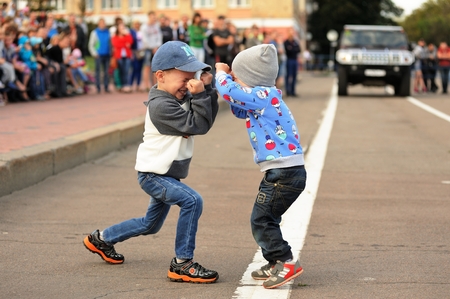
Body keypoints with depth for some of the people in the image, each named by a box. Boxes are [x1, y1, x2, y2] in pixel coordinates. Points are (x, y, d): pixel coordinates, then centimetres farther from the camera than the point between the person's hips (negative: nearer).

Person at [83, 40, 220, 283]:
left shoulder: (182, 97, 3)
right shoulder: (161, 105, -24)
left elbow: (207, 120, -2)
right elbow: (197, 125, -25)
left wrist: (207, 89, -14)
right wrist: (199, 95, -28)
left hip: (166, 174, 10)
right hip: (153, 174, -10)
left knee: (151, 224, 24)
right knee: (192, 201, -29)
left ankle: (101, 239, 42)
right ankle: (182, 265, -23)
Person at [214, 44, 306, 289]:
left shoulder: (264, 95, -14)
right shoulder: (263, 99, 17)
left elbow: (230, 91, -23)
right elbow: (240, 109, 32)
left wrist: (222, 74, -1)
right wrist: (227, 76, 19)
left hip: (284, 172, -11)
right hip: (285, 171, 11)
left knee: (261, 220, -6)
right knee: (266, 219, 18)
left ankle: (286, 262, -7)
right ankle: (275, 264, 25)